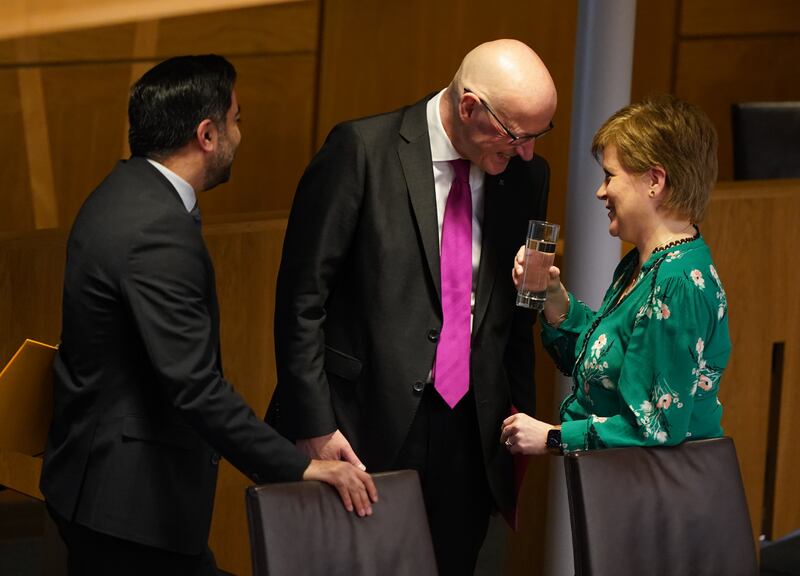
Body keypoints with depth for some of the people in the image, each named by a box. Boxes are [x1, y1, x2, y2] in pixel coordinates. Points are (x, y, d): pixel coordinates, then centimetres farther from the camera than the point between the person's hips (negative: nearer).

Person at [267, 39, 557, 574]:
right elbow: (302, 298, -9)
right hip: (365, 427, -4)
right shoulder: (362, 150, -9)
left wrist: (518, 407, 6)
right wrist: (314, 424, -11)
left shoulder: (527, 175, 7)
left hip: (469, 437, 4)